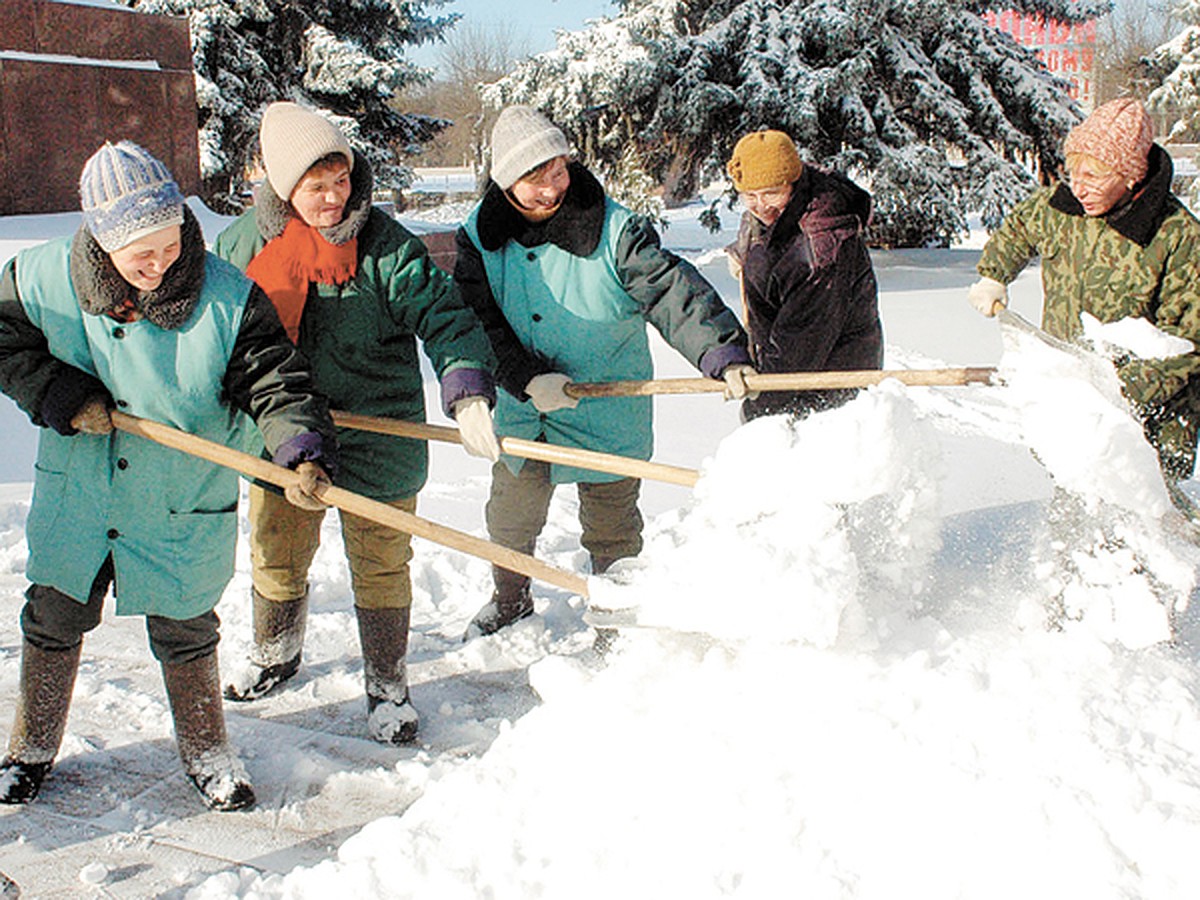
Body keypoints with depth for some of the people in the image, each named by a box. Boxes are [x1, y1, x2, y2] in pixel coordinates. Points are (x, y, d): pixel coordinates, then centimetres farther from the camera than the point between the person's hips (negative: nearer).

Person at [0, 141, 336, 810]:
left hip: (184, 504, -2)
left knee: (184, 629, 10)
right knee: (55, 618, 16)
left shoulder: (229, 298, -19)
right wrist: (62, 395, -13)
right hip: (77, 491, 2)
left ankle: (206, 753, 33)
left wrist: (303, 451, -37)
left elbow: (274, 381, -20)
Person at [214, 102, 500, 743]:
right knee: (276, 557, 20)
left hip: (378, 442, -3)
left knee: (380, 565, 7)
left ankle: (387, 684, 26)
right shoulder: (241, 244, -2)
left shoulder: (385, 245, -14)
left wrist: (467, 389, -35)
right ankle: (275, 654, 46)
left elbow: (443, 315, -20)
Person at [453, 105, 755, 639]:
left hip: (607, 411, -3)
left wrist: (721, 352, -39)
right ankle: (510, 601, 45)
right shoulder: (480, 236, -6)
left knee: (611, 528, 10)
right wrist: (526, 378, -21)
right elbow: (476, 320, -9)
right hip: (522, 413, 3)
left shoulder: (614, 229, -17)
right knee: (509, 518, 19)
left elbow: (671, 291, -25)